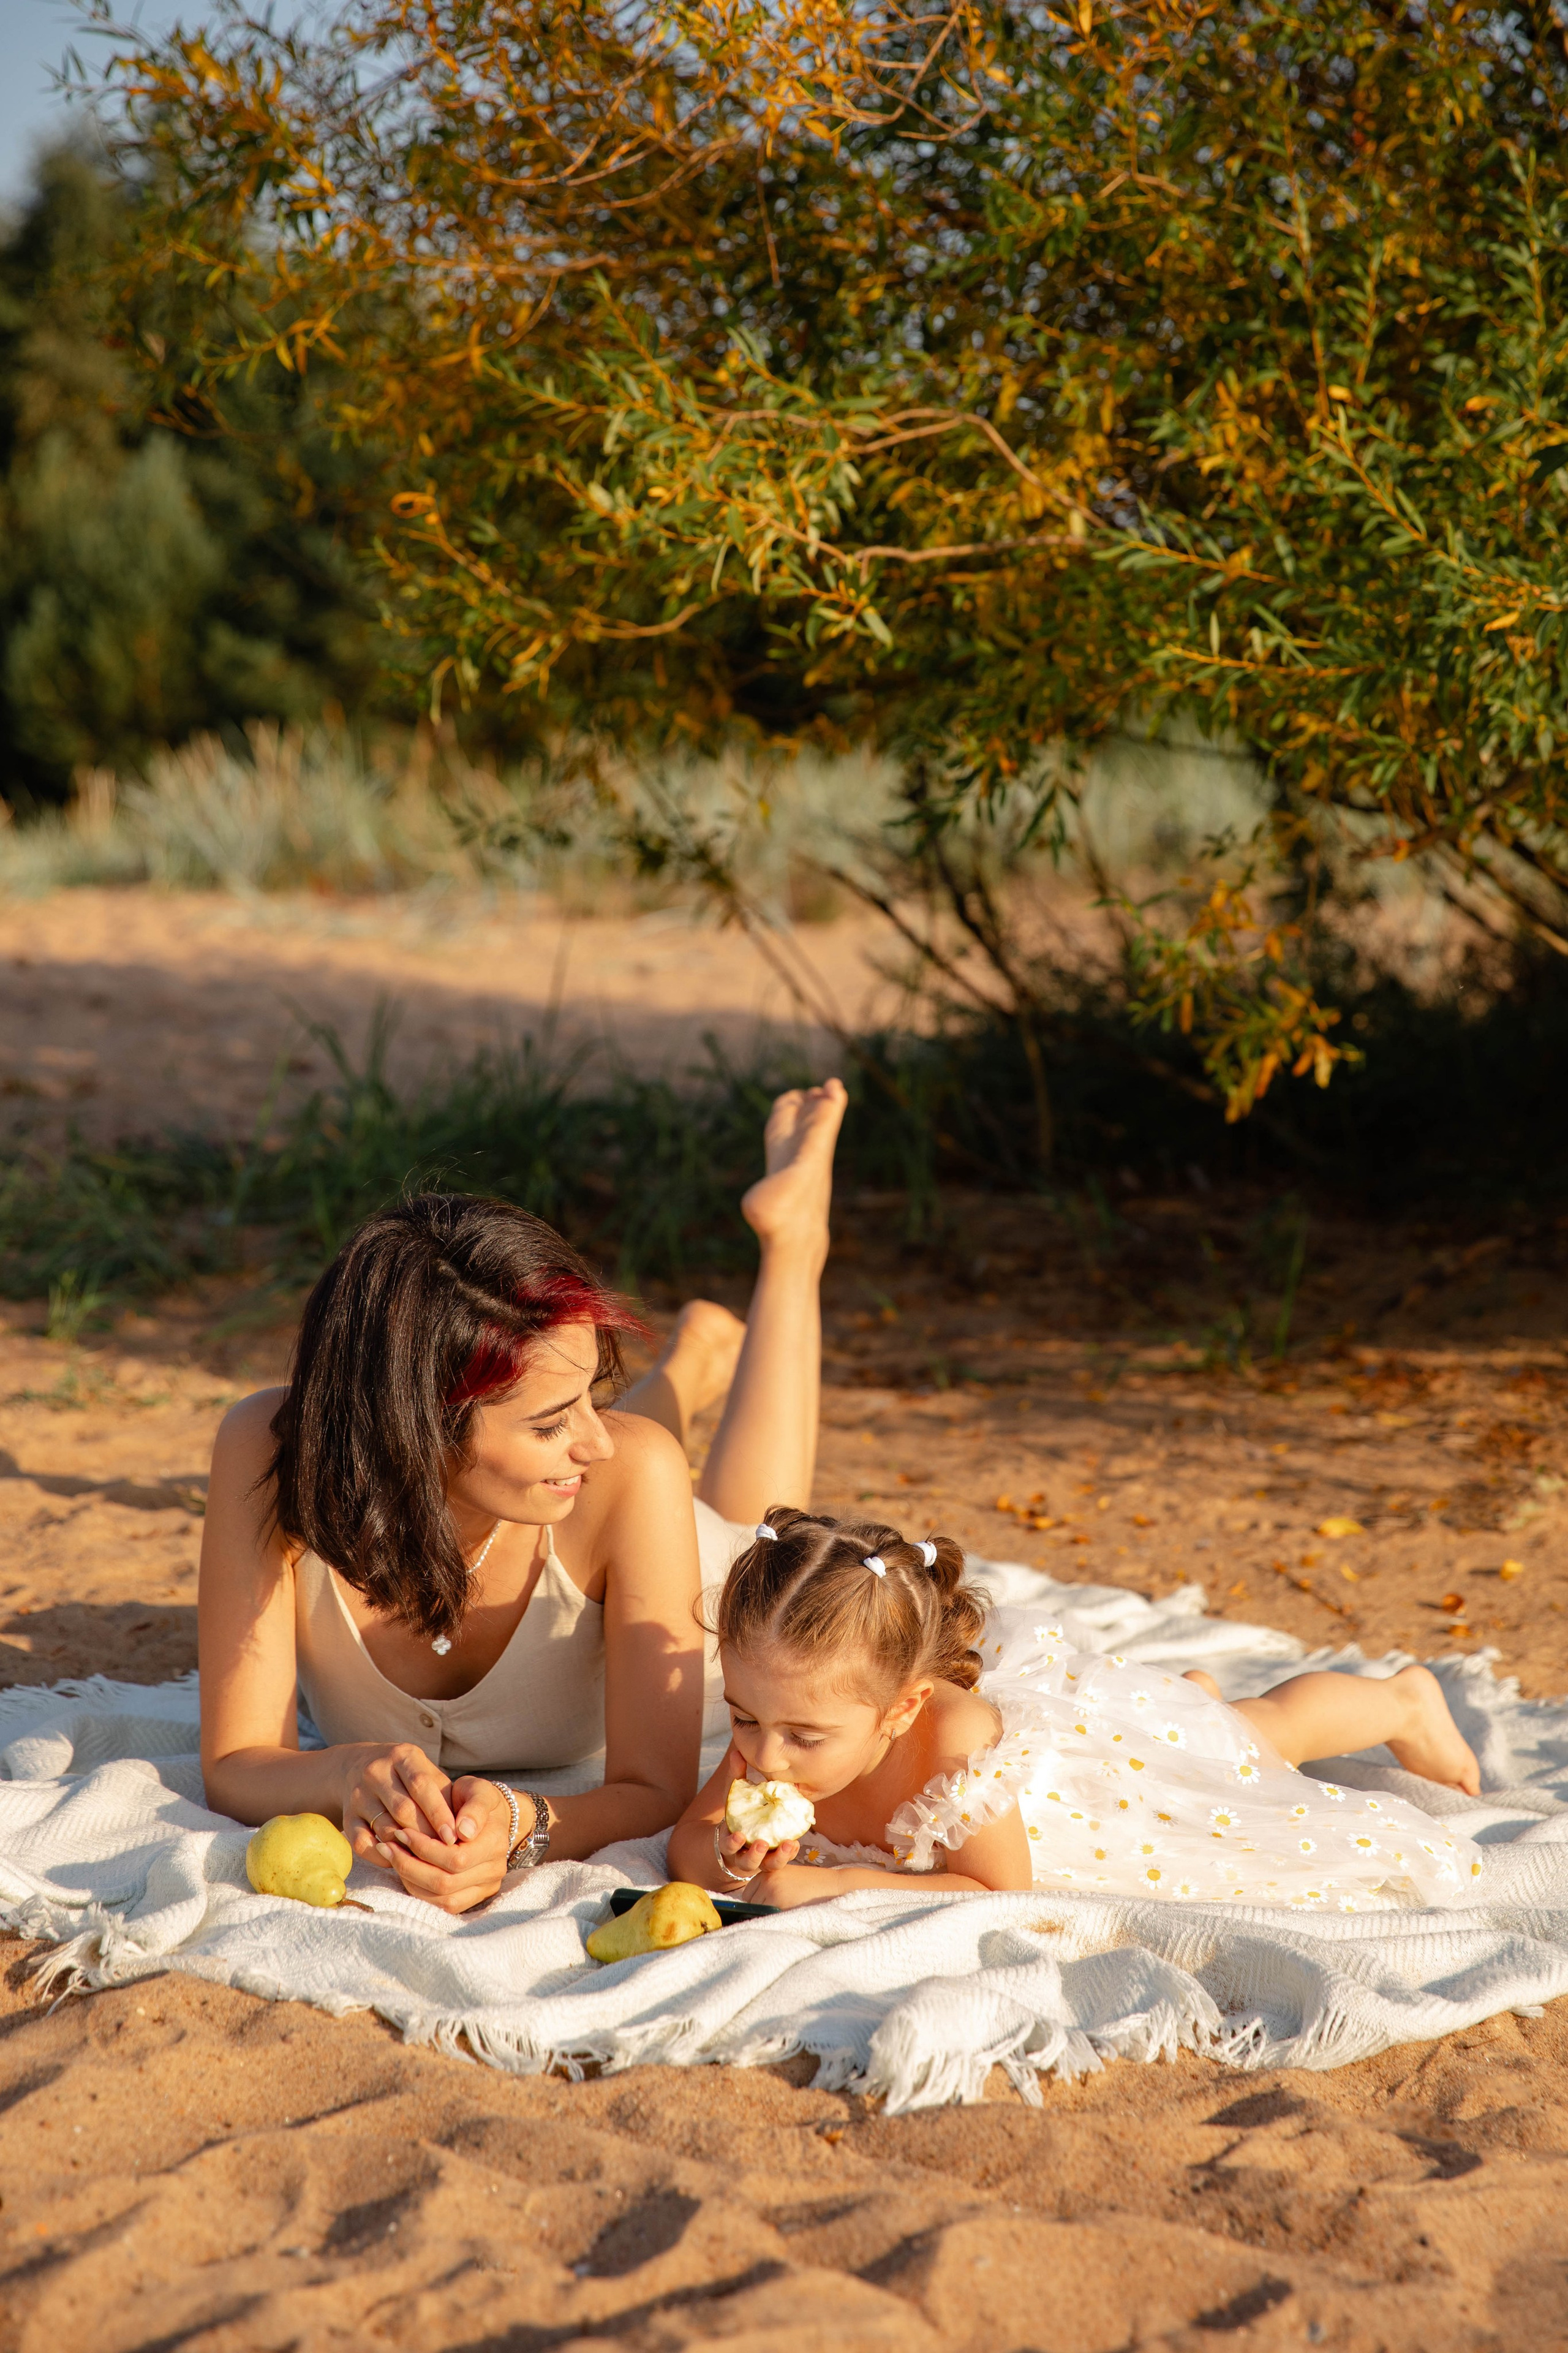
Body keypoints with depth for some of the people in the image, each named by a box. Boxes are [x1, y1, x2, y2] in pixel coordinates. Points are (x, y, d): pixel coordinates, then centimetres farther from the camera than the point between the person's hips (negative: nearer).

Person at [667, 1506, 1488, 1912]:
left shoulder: (962, 1752, -50)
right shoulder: (777, 1726, -35)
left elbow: (997, 1890, -40)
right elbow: (688, 1839, -24)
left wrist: (832, 1884, -50)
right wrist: (723, 1861, -48)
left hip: (1101, 1737, -3)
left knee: (1263, 1734, 26)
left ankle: (1400, 1701, 55)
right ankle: (1193, 1694, 65)